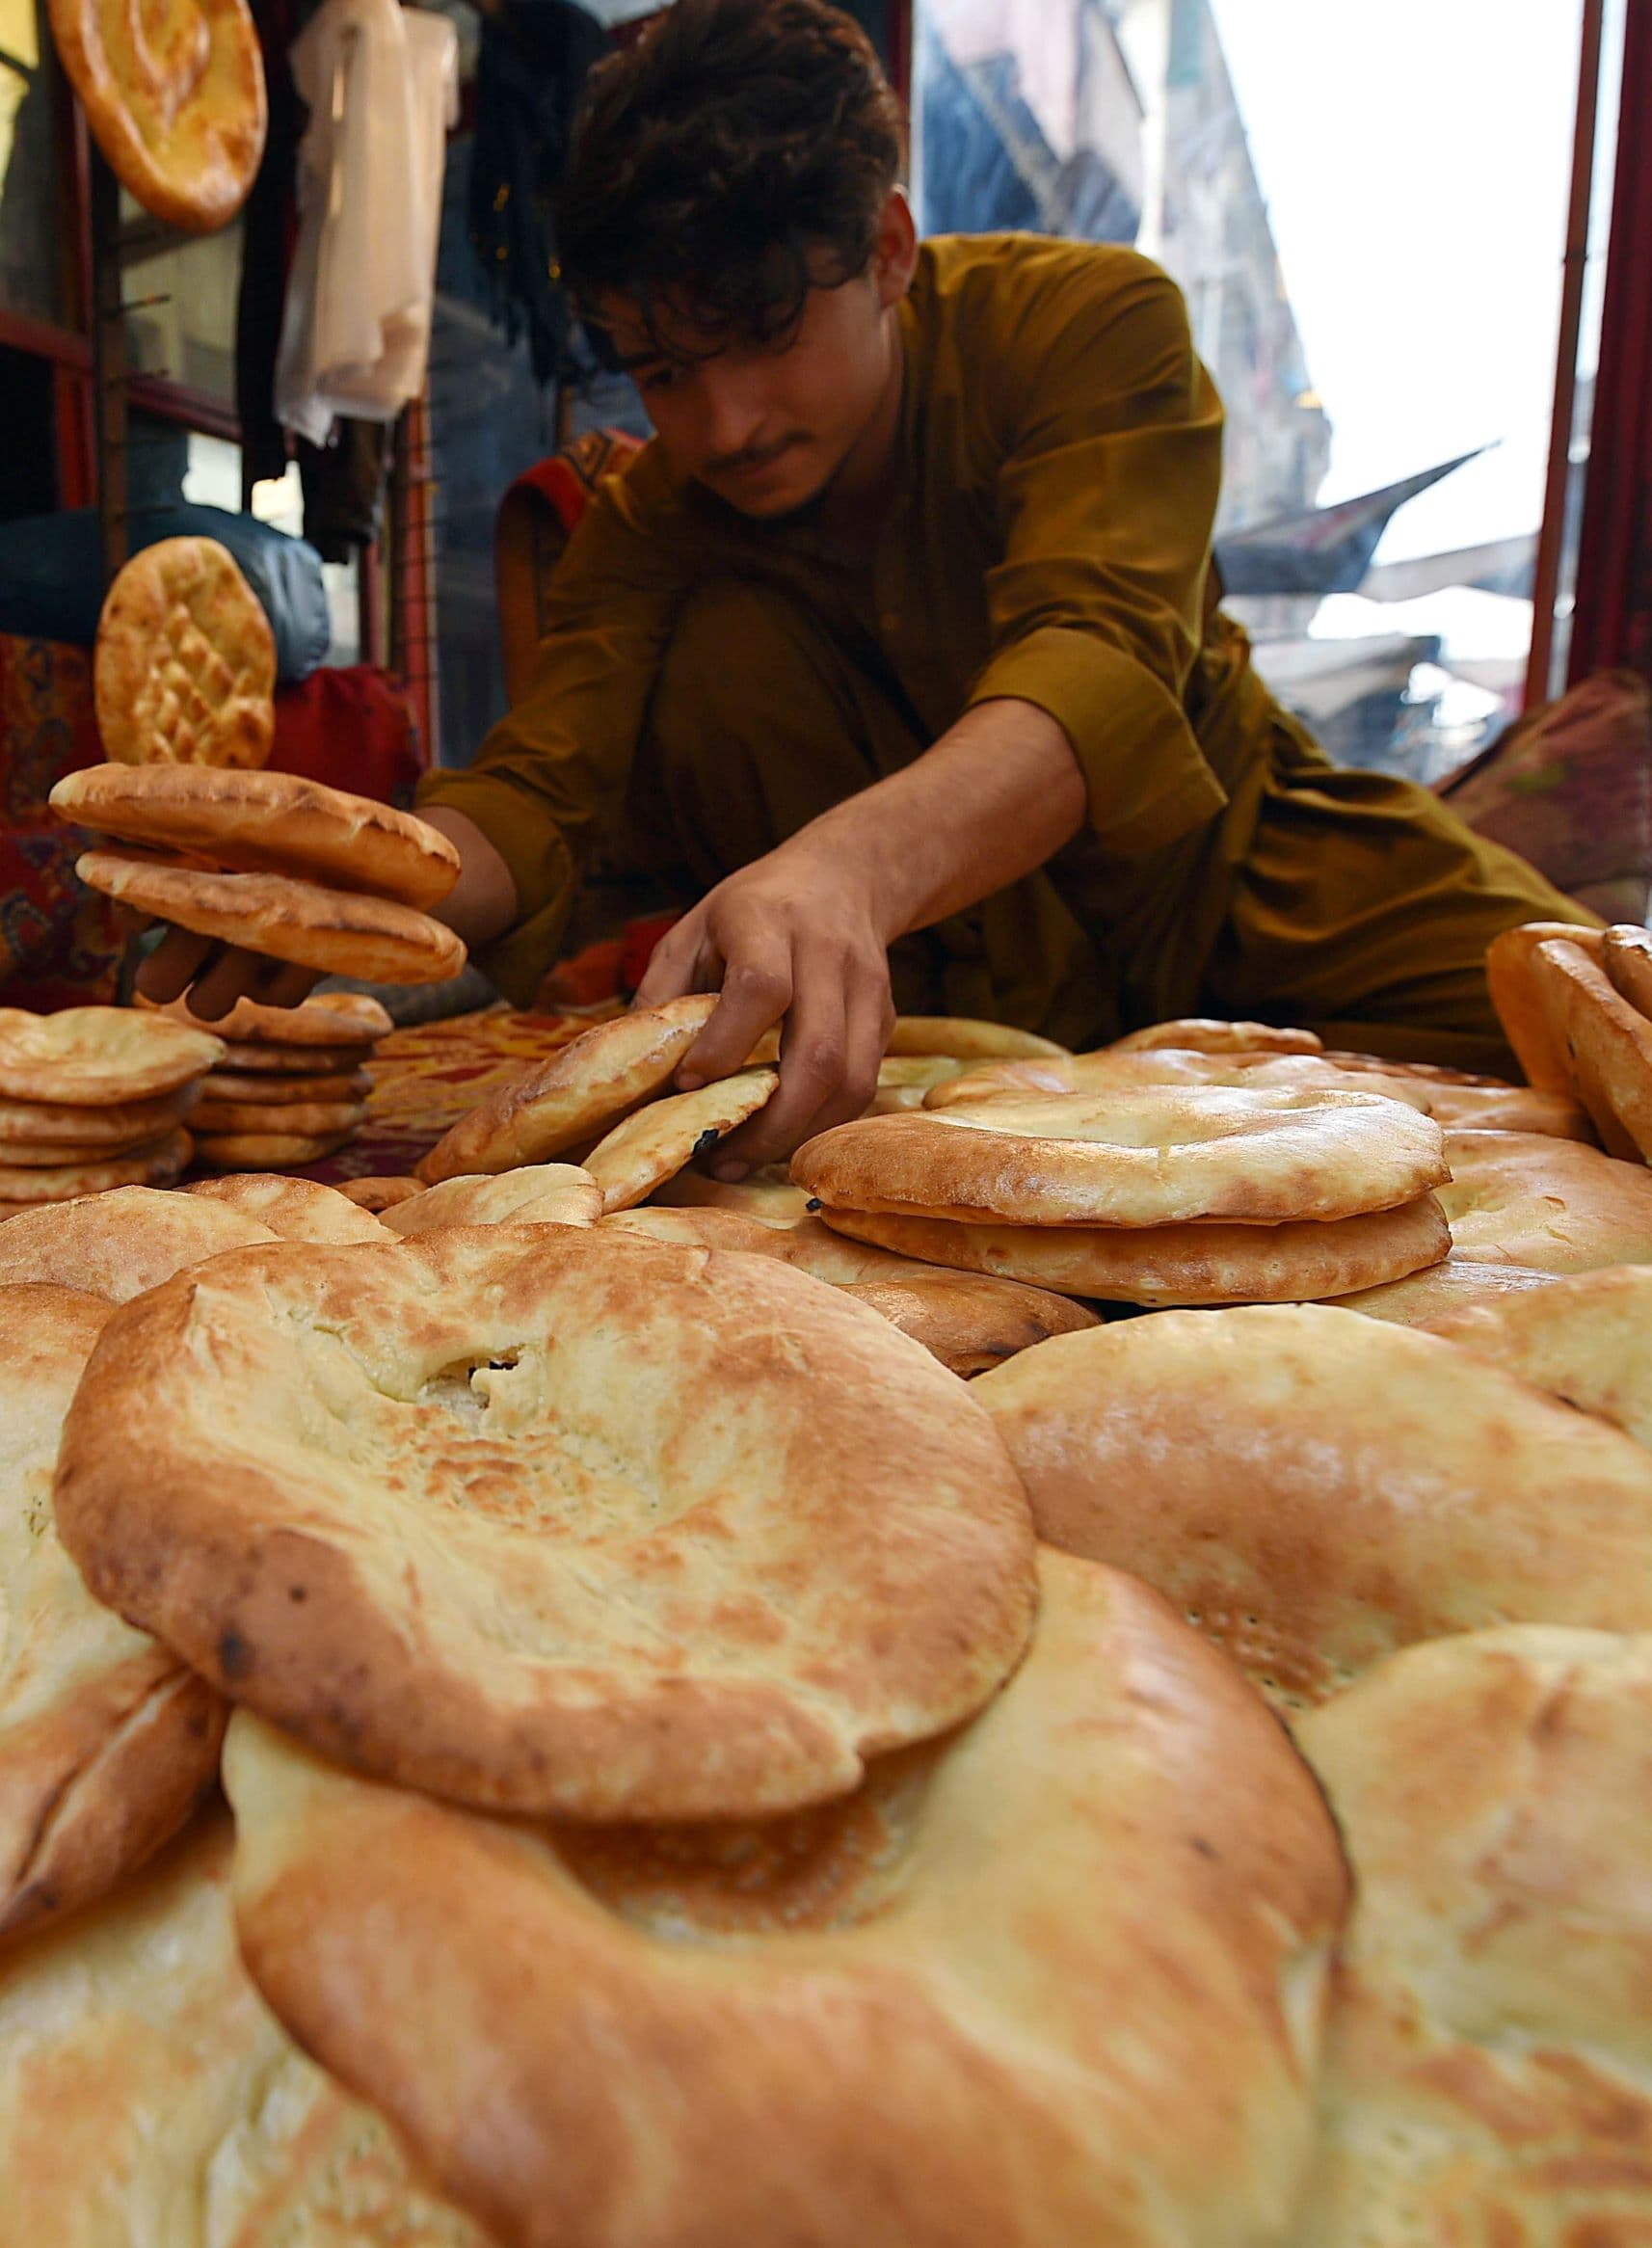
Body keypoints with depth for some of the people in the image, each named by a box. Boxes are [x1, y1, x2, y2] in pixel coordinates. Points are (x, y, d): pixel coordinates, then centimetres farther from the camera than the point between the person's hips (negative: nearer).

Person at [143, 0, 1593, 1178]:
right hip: (960, 964, 2)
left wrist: (853, 861, -57)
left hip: (1224, 851, -1)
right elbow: (541, 788, -23)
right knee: (726, 650, -25)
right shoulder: (655, 524, -11)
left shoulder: (1096, 321, -20)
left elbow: (1100, 665, -38)